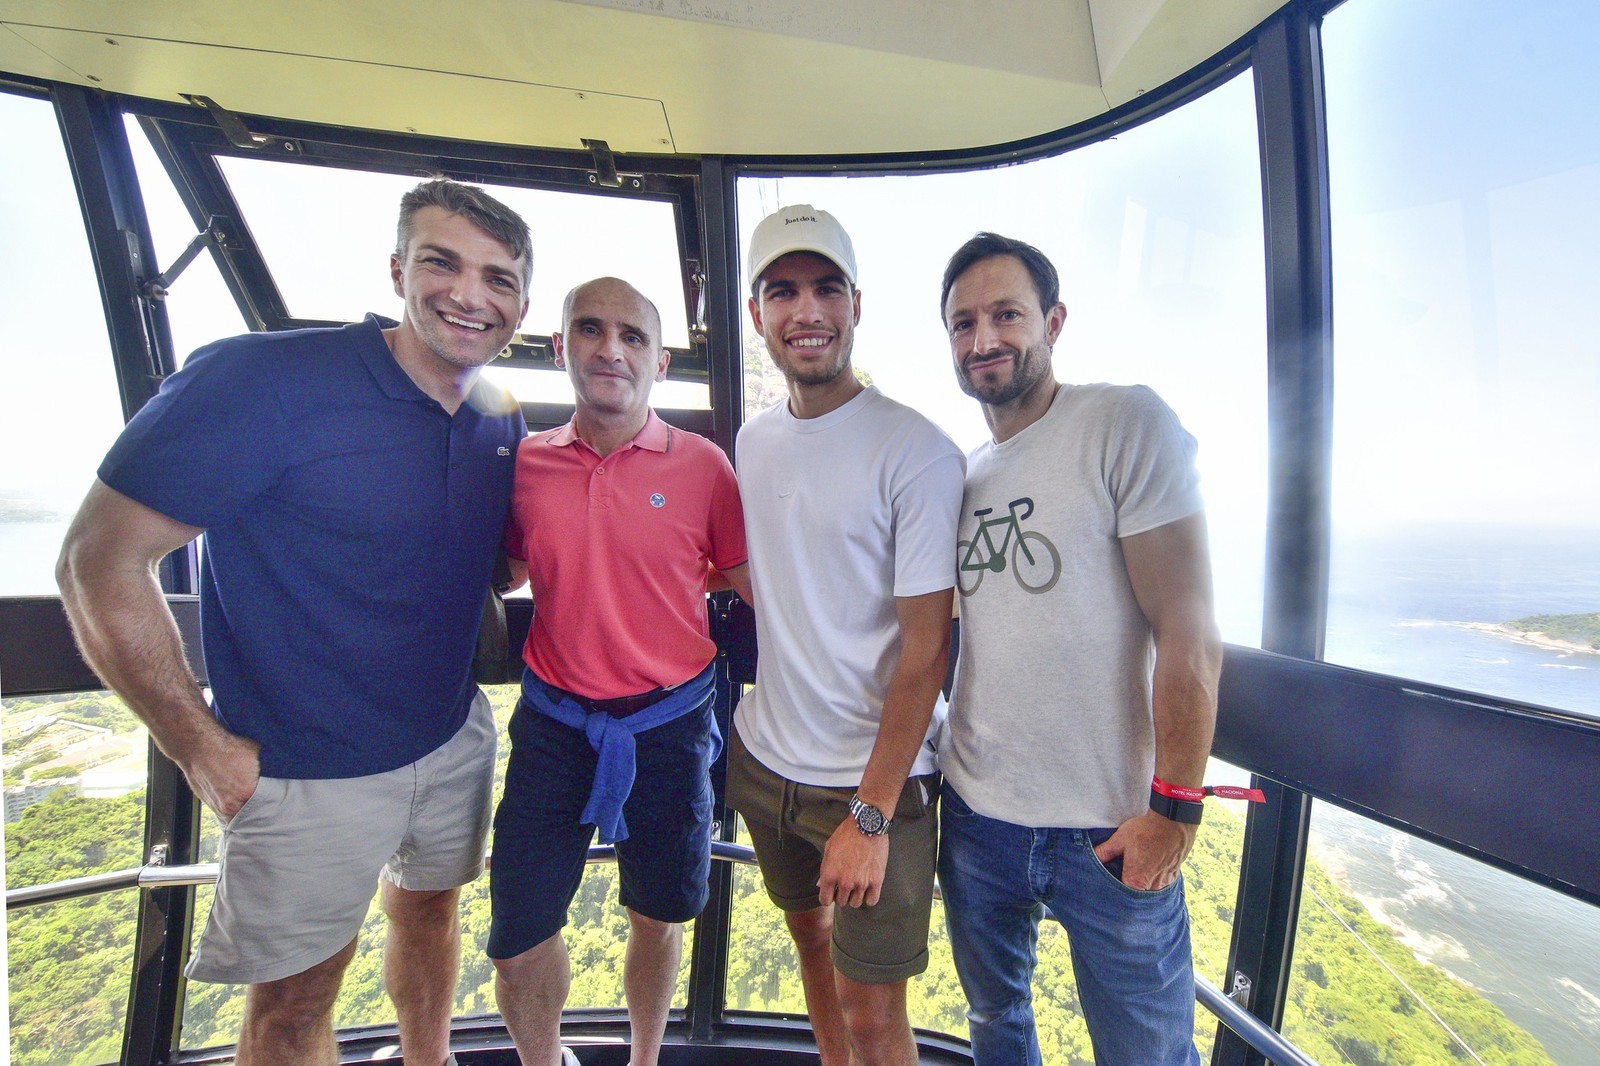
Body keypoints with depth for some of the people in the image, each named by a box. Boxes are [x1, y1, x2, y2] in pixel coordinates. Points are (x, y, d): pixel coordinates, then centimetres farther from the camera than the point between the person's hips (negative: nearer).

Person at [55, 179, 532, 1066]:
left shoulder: (501, 423, -3)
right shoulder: (262, 380, -21)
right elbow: (99, 562, -17)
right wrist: (200, 748, -14)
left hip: (454, 743, 6)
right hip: (306, 772, -5)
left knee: (428, 912, 27)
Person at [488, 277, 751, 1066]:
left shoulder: (701, 465, -7)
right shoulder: (525, 464, 1)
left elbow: (757, 585, -2)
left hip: (667, 725, -1)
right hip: (553, 722, 2)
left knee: (657, 918, 19)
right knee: (517, 936, 11)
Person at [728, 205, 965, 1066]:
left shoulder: (915, 450, -18)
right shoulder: (753, 438, 3)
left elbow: (926, 650, -17)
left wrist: (870, 813, -16)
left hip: (872, 777, -6)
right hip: (763, 758, 6)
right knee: (809, 932, 26)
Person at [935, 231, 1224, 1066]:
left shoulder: (1126, 423, -12)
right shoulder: (959, 473, 5)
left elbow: (1188, 632, -15)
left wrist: (1173, 807, -15)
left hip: (1110, 828, -4)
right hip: (975, 810, 5)